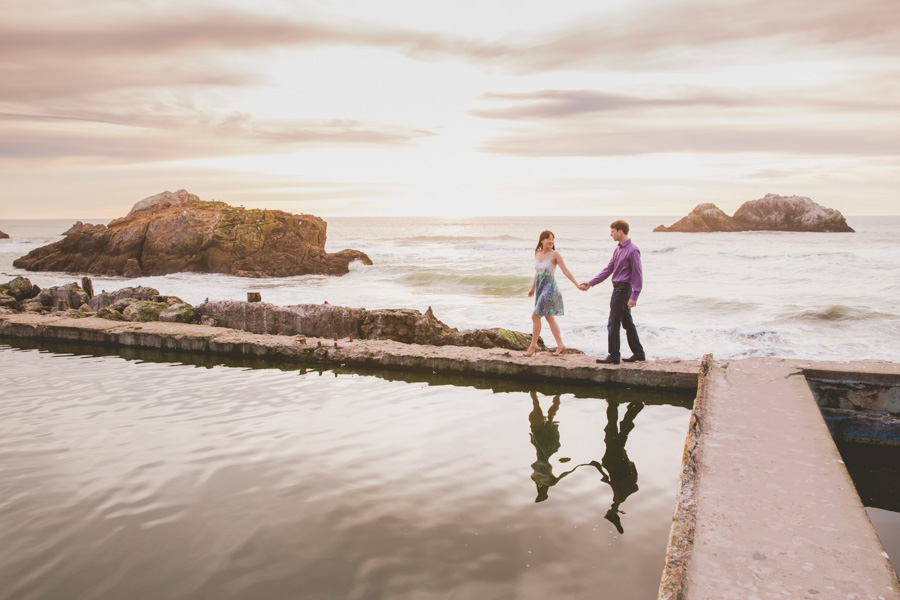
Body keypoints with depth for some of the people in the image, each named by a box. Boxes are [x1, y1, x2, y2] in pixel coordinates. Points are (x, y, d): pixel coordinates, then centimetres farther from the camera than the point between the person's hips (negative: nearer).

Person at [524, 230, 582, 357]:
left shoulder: (555, 254, -10)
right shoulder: (537, 253, 8)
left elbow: (566, 271, -10)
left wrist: (577, 285, -16)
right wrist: (533, 288, 28)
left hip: (550, 288, -7)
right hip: (540, 288, 7)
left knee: (535, 316, -8)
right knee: (549, 318, 10)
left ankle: (533, 345, 6)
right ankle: (560, 345, 17)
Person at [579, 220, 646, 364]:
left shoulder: (632, 250, -15)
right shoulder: (618, 249, 13)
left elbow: (638, 274, -16)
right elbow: (608, 269, 19)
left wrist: (634, 296, -20)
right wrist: (590, 283, 17)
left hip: (623, 289, -9)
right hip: (618, 288, 9)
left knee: (613, 324, -6)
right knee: (627, 323, 14)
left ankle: (614, 356, 0)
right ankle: (638, 353, 21)